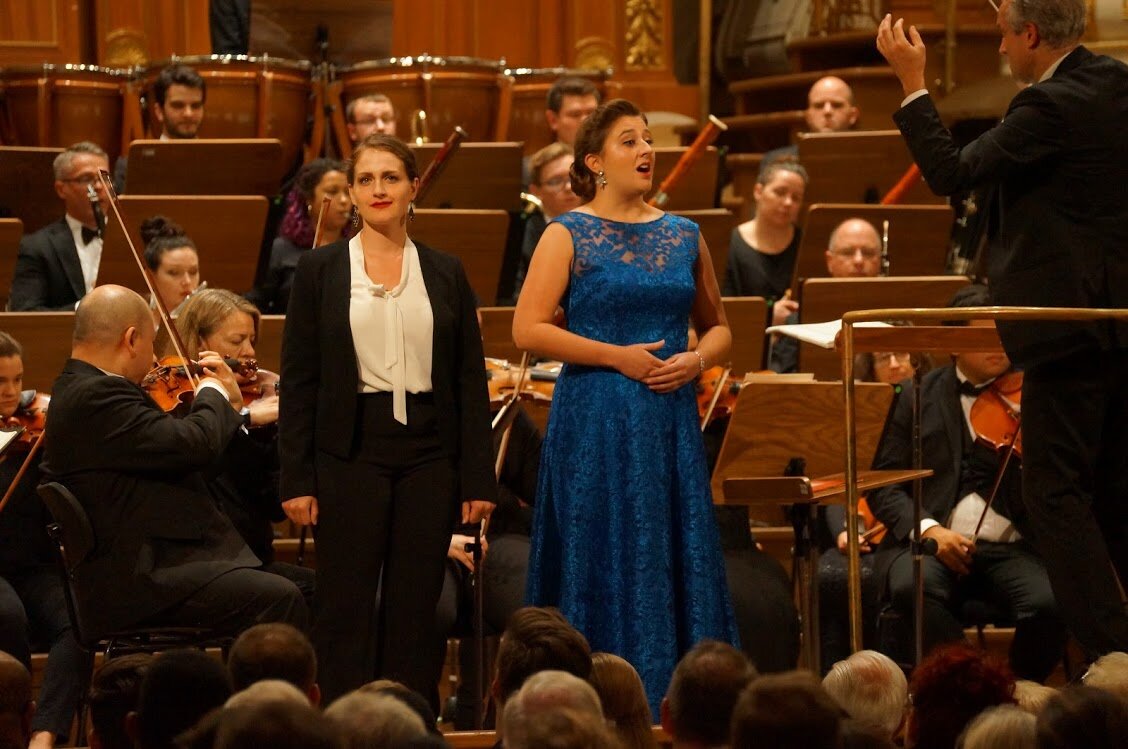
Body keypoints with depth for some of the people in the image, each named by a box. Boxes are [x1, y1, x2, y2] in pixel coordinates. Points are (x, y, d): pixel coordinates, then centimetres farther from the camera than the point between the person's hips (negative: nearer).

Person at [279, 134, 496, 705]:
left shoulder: (446, 274, 8)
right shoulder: (319, 271, 3)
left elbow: (470, 380, 7)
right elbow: (298, 380, 1)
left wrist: (479, 478, 1)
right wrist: (296, 479, -5)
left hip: (428, 453, 2)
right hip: (351, 451, -2)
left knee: (415, 609, 4)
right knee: (347, 609, -1)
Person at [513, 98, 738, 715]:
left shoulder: (684, 236, 11)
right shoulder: (569, 235, -1)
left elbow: (718, 328, 19)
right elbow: (528, 329, -10)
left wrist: (697, 359, -3)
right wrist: (617, 356, -14)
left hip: (671, 421, 4)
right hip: (594, 424, -4)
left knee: (681, 565, 2)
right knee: (605, 570, -3)